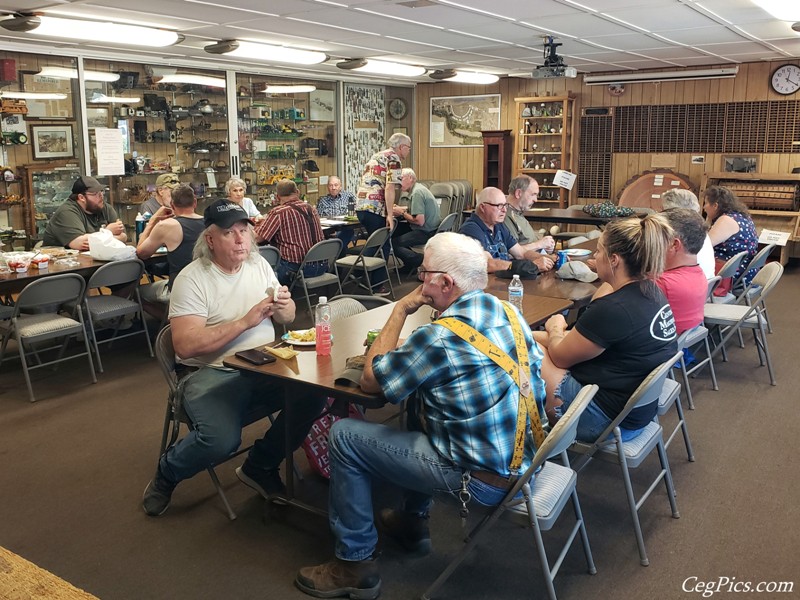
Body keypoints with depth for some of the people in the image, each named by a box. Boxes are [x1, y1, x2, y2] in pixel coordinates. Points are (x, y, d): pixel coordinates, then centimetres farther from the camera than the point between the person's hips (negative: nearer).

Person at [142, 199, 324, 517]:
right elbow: (186, 345, -19)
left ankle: (259, 466, 5)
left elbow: (287, 318, 14)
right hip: (210, 372, -5)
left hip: (263, 366, 6)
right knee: (222, 439, -31)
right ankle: (167, 472, 6)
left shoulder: (259, 264, 8)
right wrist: (245, 321, -23)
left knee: (314, 395, -20)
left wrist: (283, 307, -11)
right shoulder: (191, 279, -10)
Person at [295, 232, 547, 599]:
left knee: (344, 436, 0)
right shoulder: (509, 312, 0)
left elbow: (370, 381, -10)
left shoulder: (438, 337, -23)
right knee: (421, 410, 30)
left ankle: (354, 564, 13)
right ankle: (413, 522, 37)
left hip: (484, 481, -8)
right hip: (527, 460, 8)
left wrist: (399, 311, -4)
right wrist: (407, 351, 7)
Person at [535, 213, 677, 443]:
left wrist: (555, 328, 8)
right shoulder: (654, 293, 1)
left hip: (606, 420, -10)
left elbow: (559, 357, -10)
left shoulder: (612, 309, -28)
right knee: (533, 337, 13)